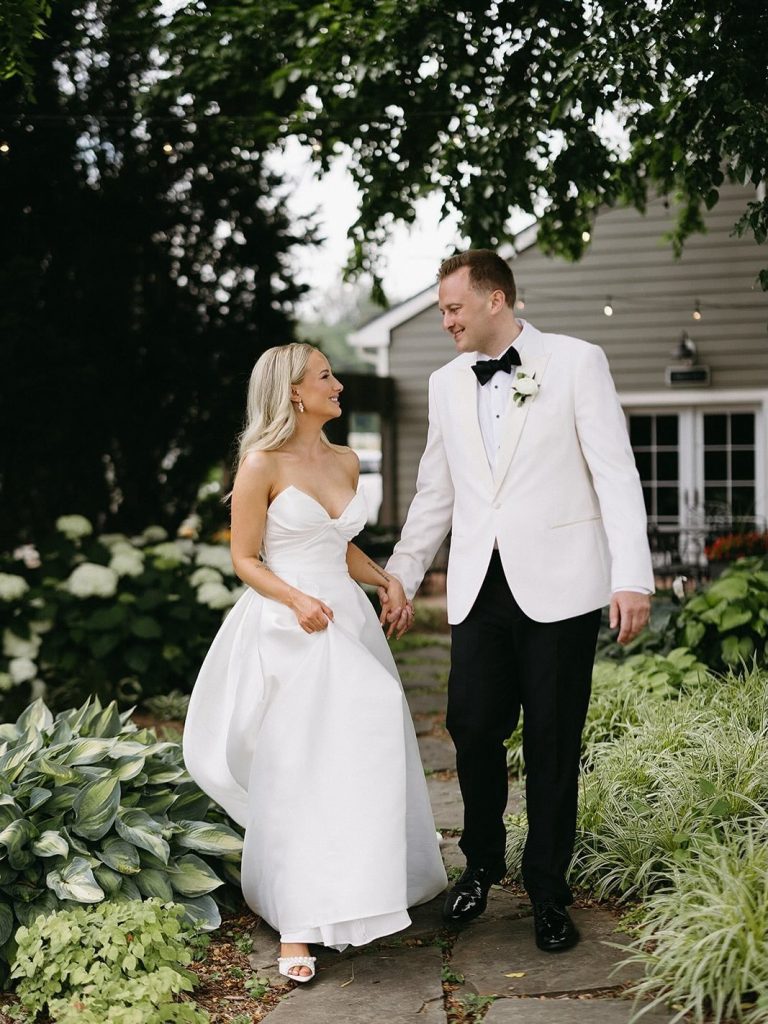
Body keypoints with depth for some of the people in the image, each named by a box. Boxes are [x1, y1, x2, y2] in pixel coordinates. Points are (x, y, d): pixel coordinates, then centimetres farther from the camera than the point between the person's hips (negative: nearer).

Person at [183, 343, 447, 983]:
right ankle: (296, 928, 0)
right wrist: (296, 599, -21)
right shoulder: (262, 464, -7)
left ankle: (369, 887, 27)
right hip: (288, 633, -6)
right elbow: (245, 560, -6)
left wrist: (386, 578, 5)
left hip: (349, 622, 6)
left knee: (367, 759, 8)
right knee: (294, 771, -6)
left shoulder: (346, 462, 11)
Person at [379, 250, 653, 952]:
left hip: (558, 587, -4)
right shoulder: (447, 383, 14)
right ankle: (482, 864, 27)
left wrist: (632, 576, -12)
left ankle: (548, 893, 19)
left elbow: (615, 472, -5)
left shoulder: (577, 362, 0)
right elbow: (435, 493, 21)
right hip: (479, 586, 4)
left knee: (553, 744, 4)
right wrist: (401, 579, 20)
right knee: (473, 729, 2)